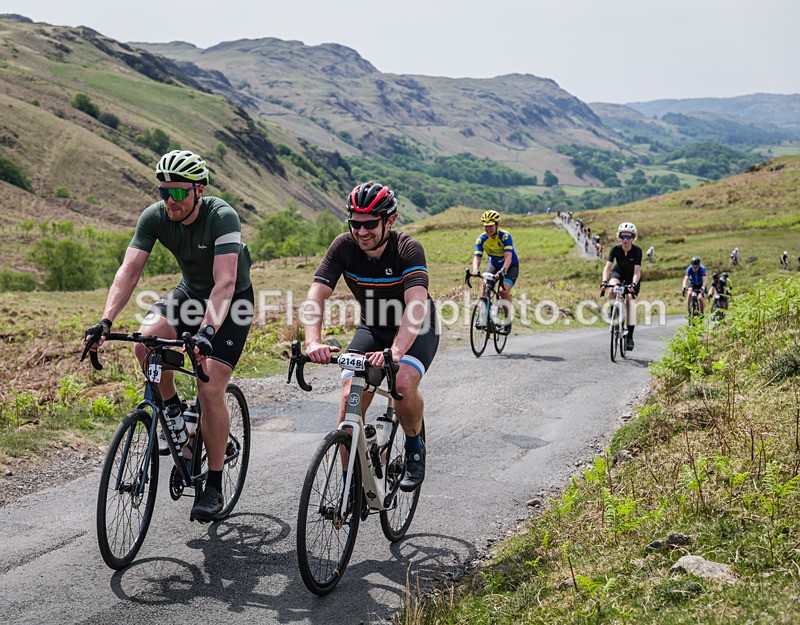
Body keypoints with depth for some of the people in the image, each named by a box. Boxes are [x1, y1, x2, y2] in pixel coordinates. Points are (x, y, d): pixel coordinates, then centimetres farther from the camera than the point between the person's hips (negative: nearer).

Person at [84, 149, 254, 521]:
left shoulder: (222, 217, -29)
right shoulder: (154, 217, -15)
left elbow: (225, 283, -38)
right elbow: (129, 270, -20)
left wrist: (207, 332, -52)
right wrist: (105, 321, -34)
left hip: (232, 302, -5)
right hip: (190, 292, 5)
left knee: (210, 390, -16)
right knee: (148, 342, -25)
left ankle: (215, 486, -3)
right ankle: (174, 411, 3)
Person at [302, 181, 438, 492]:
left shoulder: (408, 249, -27)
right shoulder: (344, 246, -18)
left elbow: (416, 305, -41)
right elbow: (315, 296, -25)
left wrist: (395, 351, -57)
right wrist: (314, 341, -44)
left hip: (415, 330, -3)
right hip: (372, 327, 3)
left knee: (404, 383, -31)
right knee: (350, 397, -15)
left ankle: (414, 447, 0)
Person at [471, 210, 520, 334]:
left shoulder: (505, 236, -27)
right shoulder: (482, 239, -17)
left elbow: (508, 257, -37)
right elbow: (477, 257, -25)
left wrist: (503, 271, -55)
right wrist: (475, 270, -47)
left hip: (511, 266, -4)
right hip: (494, 265, 4)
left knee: (503, 290, -24)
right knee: (485, 284, -24)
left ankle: (508, 320, -5)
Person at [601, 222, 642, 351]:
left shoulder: (637, 250, -26)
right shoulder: (616, 249, -23)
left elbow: (637, 271, -32)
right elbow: (607, 267, -29)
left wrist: (633, 285, -49)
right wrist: (604, 282, -46)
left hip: (632, 277, -1)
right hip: (619, 273, 1)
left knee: (630, 298, -21)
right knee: (612, 288, -34)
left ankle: (630, 336, -18)